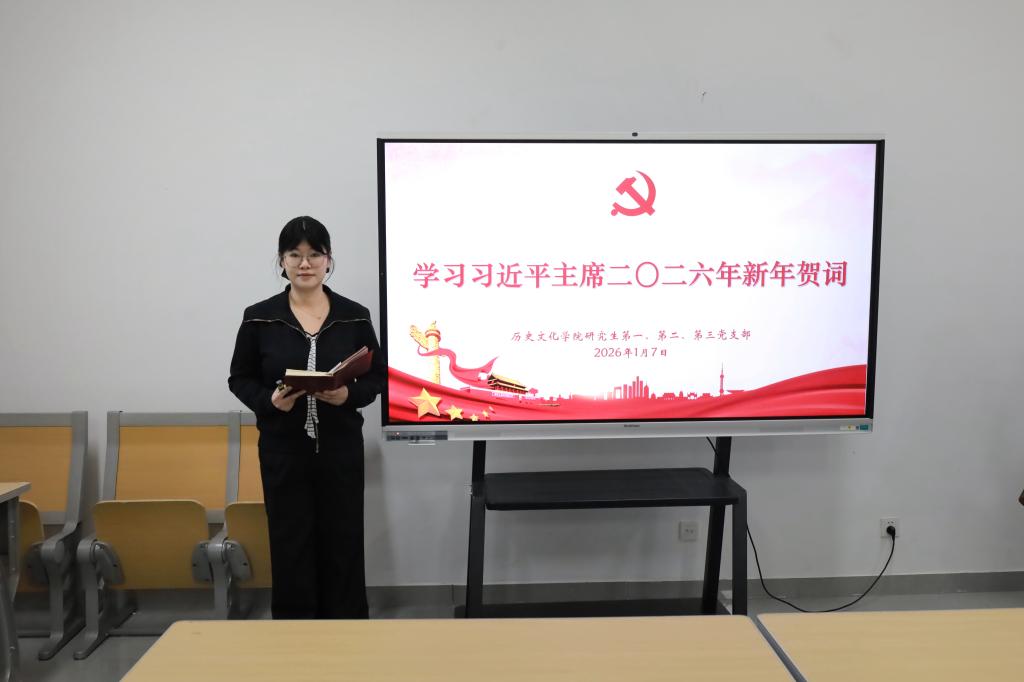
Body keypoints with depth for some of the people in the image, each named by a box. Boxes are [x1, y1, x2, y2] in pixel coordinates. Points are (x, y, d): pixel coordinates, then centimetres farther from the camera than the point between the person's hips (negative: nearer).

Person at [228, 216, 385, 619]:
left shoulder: (355, 316, -1)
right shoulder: (259, 318, -2)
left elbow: (377, 377, 5)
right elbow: (240, 378, 5)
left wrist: (349, 395, -16)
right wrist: (268, 401, -15)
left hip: (340, 449, 1)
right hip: (283, 450, 0)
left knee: (343, 546, 8)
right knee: (291, 548, 6)